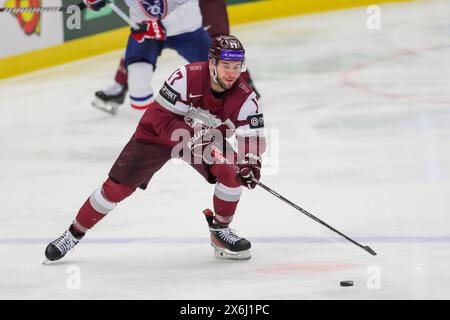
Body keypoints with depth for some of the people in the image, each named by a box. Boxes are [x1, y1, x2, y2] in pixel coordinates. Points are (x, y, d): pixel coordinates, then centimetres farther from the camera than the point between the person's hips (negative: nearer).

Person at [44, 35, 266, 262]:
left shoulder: (245, 97, -23)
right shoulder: (186, 77, -32)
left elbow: (254, 137, -22)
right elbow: (162, 118, -30)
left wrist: (251, 162, -42)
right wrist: (191, 137, -44)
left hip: (209, 139, 3)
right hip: (157, 134, -3)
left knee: (231, 173, -22)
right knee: (117, 187, -5)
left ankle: (220, 231, 1)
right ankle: (74, 233, 12)